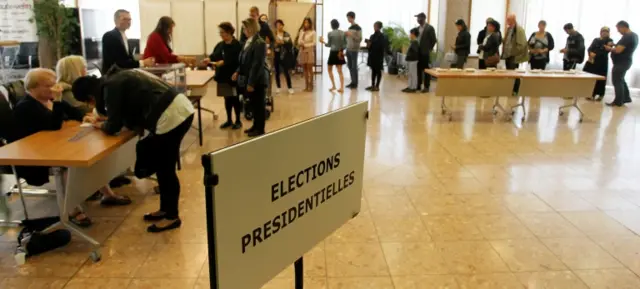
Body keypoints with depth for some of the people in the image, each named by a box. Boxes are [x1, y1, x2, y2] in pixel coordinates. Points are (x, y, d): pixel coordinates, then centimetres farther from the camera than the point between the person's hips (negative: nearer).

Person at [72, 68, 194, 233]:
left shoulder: (110, 87, -7)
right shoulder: (118, 78, 21)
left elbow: (114, 127, -5)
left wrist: (100, 125, 16)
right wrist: (104, 120, 24)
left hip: (170, 117, -10)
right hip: (181, 109, 10)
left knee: (165, 168, 3)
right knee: (162, 165, 19)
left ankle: (172, 216, 16)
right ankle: (166, 209, 30)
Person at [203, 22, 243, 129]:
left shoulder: (237, 45, -12)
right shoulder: (220, 45, 11)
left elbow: (237, 60, -21)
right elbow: (214, 55, 10)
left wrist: (224, 62, -26)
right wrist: (209, 59, -12)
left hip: (233, 76, -7)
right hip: (222, 76, 7)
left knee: (235, 98, 3)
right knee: (227, 98, 14)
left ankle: (238, 121, 15)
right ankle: (229, 120, 25)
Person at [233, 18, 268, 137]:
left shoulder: (259, 43, -19)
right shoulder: (248, 41, 10)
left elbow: (257, 64, -21)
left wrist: (251, 82, -21)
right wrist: (238, 72, 4)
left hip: (257, 80, -8)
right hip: (248, 79, 9)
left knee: (259, 105, 4)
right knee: (253, 104, 17)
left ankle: (260, 129, 16)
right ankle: (256, 126, 30)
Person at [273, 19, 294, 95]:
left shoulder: (287, 34, 2)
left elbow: (291, 44, -6)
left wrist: (282, 42, -16)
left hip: (284, 55, -1)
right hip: (276, 54, 1)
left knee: (286, 71, -4)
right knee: (277, 72, 8)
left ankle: (290, 87, 3)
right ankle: (278, 87, 19)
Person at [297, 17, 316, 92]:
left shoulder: (313, 32, -3)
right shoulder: (301, 31, 11)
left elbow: (314, 43, -6)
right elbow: (299, 41, 9)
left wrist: (305, 45, -13)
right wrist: (300, 44, -13)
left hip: (309, 51, -4)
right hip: (302, 52, 4)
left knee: (309, 69, -6)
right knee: (304, 69, 4)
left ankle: (311, 85, 0)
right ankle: (306, 85, 9)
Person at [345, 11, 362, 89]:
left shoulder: (358, 28, -9)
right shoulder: (350, 27, 15)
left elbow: (360, 39, -14)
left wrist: (351, 35, -21)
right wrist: (346, 35, 4)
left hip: (354, 50, -8)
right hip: (348, 49, 8)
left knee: (354, 66, -5)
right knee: (350, 66, 8)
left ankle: (355, 83, 1)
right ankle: (352, 82, 16)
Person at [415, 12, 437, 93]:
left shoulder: (430, 28, -8)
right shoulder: (418, 28, 12)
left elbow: (434, 40, -9)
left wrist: (429, 49, -7)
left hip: (425, 53, -6)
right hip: (418, 52, 6)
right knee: (418, 69, 10)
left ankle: (426, 87, 3)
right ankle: (418, 85, 18)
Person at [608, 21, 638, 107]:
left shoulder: (627, 37, -22)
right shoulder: (633, 35, 11)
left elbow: (618, 50, -27)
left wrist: (609, 48, -9)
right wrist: (615, 45, 8)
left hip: (621, 62, -10)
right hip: (625, 61, 10)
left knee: (617, 81, -4)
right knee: (621, 80, 20)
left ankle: (618, 101, 1)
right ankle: (626, 98, 27)